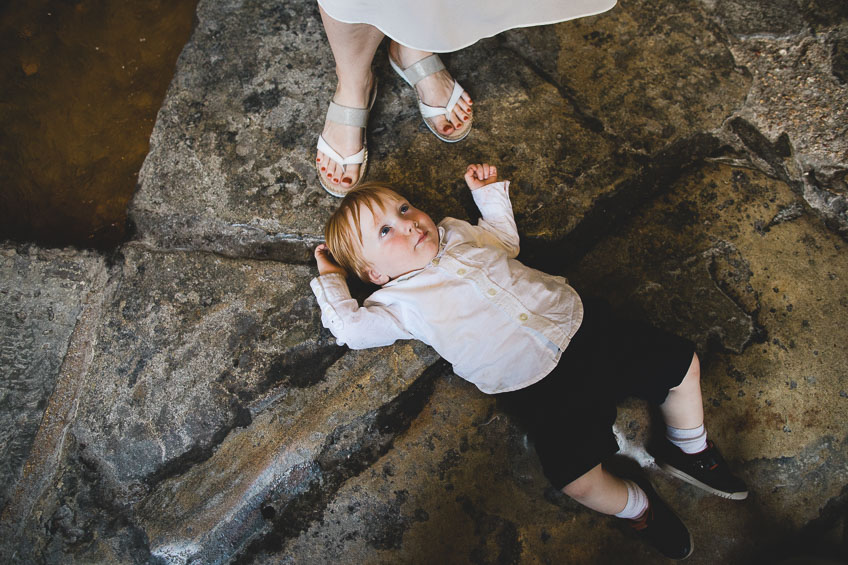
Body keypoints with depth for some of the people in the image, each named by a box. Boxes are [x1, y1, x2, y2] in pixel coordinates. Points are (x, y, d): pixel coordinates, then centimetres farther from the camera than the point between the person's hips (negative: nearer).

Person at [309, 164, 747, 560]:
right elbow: (351, 327, -5)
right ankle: (635, 506, 13)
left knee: (682, 361, 6)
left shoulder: (457, 233, 16)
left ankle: (688, 450, 31)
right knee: (578, 478, -21)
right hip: (538, 388, -5)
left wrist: (489, 193, 29)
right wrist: (330, 279, 8)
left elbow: (506, 241, 31)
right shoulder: (402, 299, 1)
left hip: (584, 326, 5)